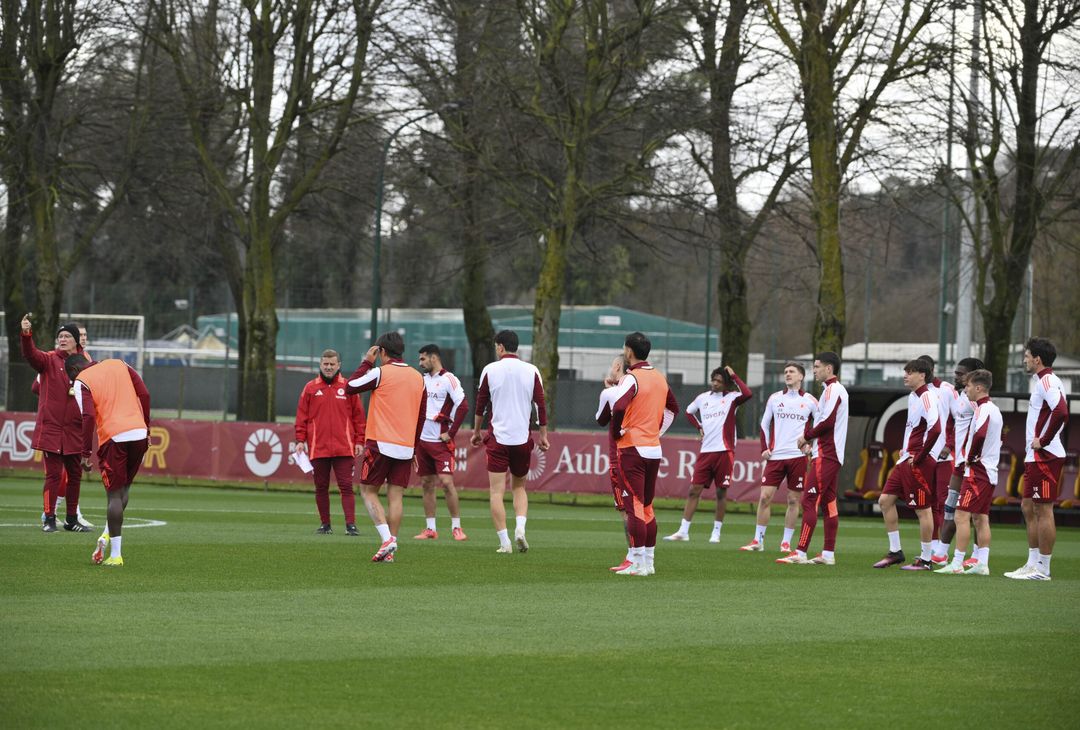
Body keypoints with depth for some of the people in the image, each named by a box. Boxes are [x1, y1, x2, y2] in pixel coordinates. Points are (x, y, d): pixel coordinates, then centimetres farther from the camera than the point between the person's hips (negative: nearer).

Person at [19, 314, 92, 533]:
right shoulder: (49, 360, -2)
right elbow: (30, 354, -21)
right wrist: (26, 334, -40)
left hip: (75, 430, 4)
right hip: (51, 428, -4)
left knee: (75, 474, 10)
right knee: (53, 474, -7)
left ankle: (72, 519, 21)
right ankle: (49, 519, -1)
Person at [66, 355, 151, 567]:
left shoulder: (81, 382, 2)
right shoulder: (119, 365, 16)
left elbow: (88, 417, -10)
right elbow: (144, 394, 9)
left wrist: (86, 454, -7)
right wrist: (147, 429, 15)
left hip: (113, 437, -4)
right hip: (139, 433, 4)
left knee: (115, 495, 2)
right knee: (124, 489, 21)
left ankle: (115, 555, 1)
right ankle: (109, 534, 11)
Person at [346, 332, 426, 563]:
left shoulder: (380, 373, -8)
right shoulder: (418, 378, 10)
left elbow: (350, 387, 1)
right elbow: (421, 416, 15)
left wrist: (366, 362, 8)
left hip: (381, 444, -5)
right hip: (406, 447, 5)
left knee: (368, 491, 5)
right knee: (395, 497, 5)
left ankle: (387, 539, -13)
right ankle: (390, 551, 2)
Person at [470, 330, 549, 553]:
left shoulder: (490, 370, -2)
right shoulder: (531, 371, 1)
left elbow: (480, 404, 5)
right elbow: (540, 405, 2)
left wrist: (477, 432, 17)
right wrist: (543, 435, 11)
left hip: (497, 437, -2)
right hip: (522, 438, 2)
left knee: (496, 492, 0)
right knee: (519, 487, 18)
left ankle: (504, 542, -6)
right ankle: (520, 529, -4)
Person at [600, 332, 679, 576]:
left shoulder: (632, 379, -13)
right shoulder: (660, 378, 11)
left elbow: (619, 407, -28)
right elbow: (673, 408, 25)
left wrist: (616, 432, -11)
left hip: (632, 448, -7)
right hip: (654, 448, 7)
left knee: (634, 505, -7)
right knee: (647, 506, 15)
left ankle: (637, 563, -11)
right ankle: (649, 561, 16)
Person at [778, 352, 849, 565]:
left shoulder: (832, 389, -12)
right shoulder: (836, 389, 19)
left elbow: (827, 421, -21)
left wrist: (807, 437, -8)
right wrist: (811, 442, 10)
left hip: (824, 455, -10)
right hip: (833, 455, 10)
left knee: (809, 501, -11)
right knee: (828, 503, 9)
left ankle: (800, 553, -15)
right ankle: (828, 553, 9)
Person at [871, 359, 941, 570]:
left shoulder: (926, 397, -15)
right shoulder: (912, 397, 14)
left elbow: (934, 429, -27)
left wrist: (918, 457, -20)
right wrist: (905, 449, 16)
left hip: (920, 463, -10)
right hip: (907, 460, 10)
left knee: (923, 509, -3)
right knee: (885, 500, 9)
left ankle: (925, 559, 4)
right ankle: (894, 551, 16)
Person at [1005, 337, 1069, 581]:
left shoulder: (1047, 381, -14)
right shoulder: (1041, 381, 17)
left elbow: (1061, 413, -29)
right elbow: (1058, 413, 26)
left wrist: (1043, 441, -20)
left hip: (1045, 457, -11)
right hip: (1036, 457, 11)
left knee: (1043, 510, -6)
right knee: (1028, 508, 15)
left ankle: (1042, 568, -4)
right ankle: (1033, 563, 19)